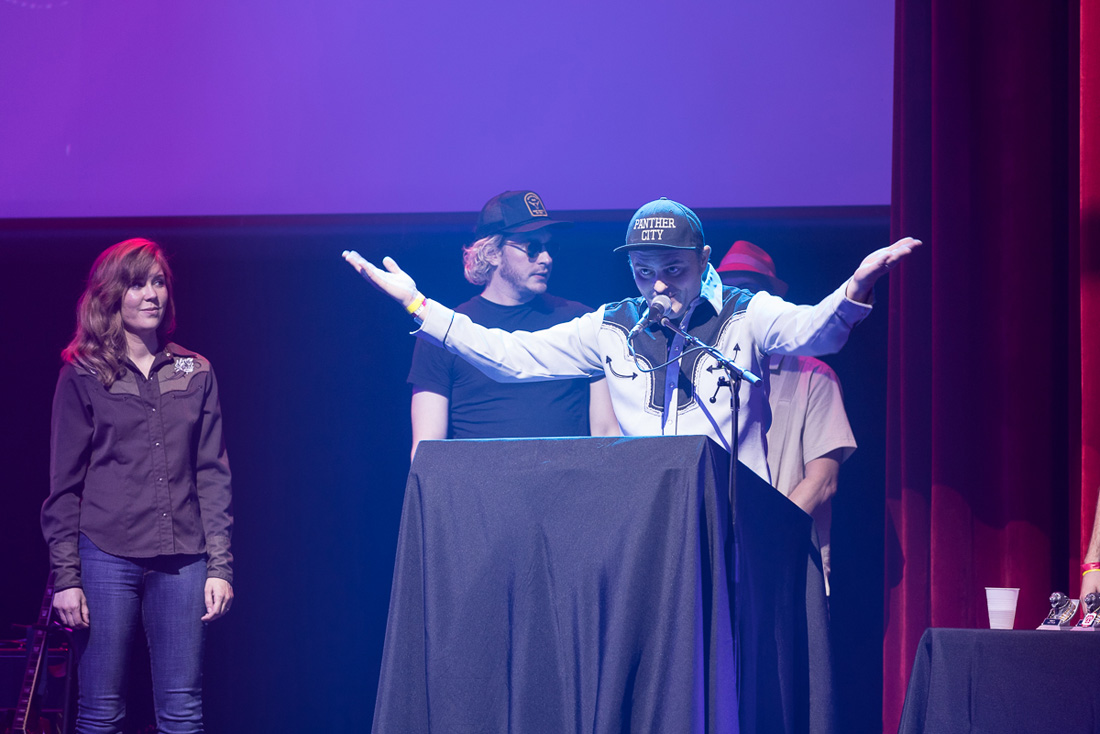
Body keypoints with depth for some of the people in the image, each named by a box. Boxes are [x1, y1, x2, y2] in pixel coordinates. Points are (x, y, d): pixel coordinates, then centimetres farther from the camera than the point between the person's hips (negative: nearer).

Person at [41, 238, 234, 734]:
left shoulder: (195, 373, 12)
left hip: (182, 562, 2)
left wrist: (220, 564, 2)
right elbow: (64, 484, 3)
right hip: (107, 559, -2)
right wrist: (65, 576, -3)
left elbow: (213, 475, 11)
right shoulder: (83, 375, 5)